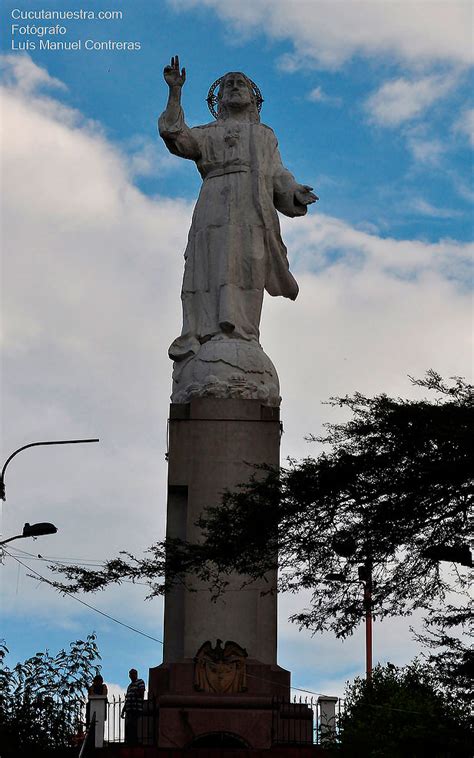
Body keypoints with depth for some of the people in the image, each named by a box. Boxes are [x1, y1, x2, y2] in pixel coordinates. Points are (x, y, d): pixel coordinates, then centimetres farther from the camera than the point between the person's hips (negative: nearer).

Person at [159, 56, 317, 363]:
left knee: (246, 269, -16)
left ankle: (239, 337, -28)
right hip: (217, 201, -1)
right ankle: (200, 338, -30)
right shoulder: (210, 133, 30)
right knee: (212, 266, -18)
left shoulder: (265, 134, 34)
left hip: (255, 206, 1)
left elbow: (278, 174, 21)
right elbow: (178, 137, 10)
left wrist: (295, 191, -1)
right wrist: (175, 92, 2)